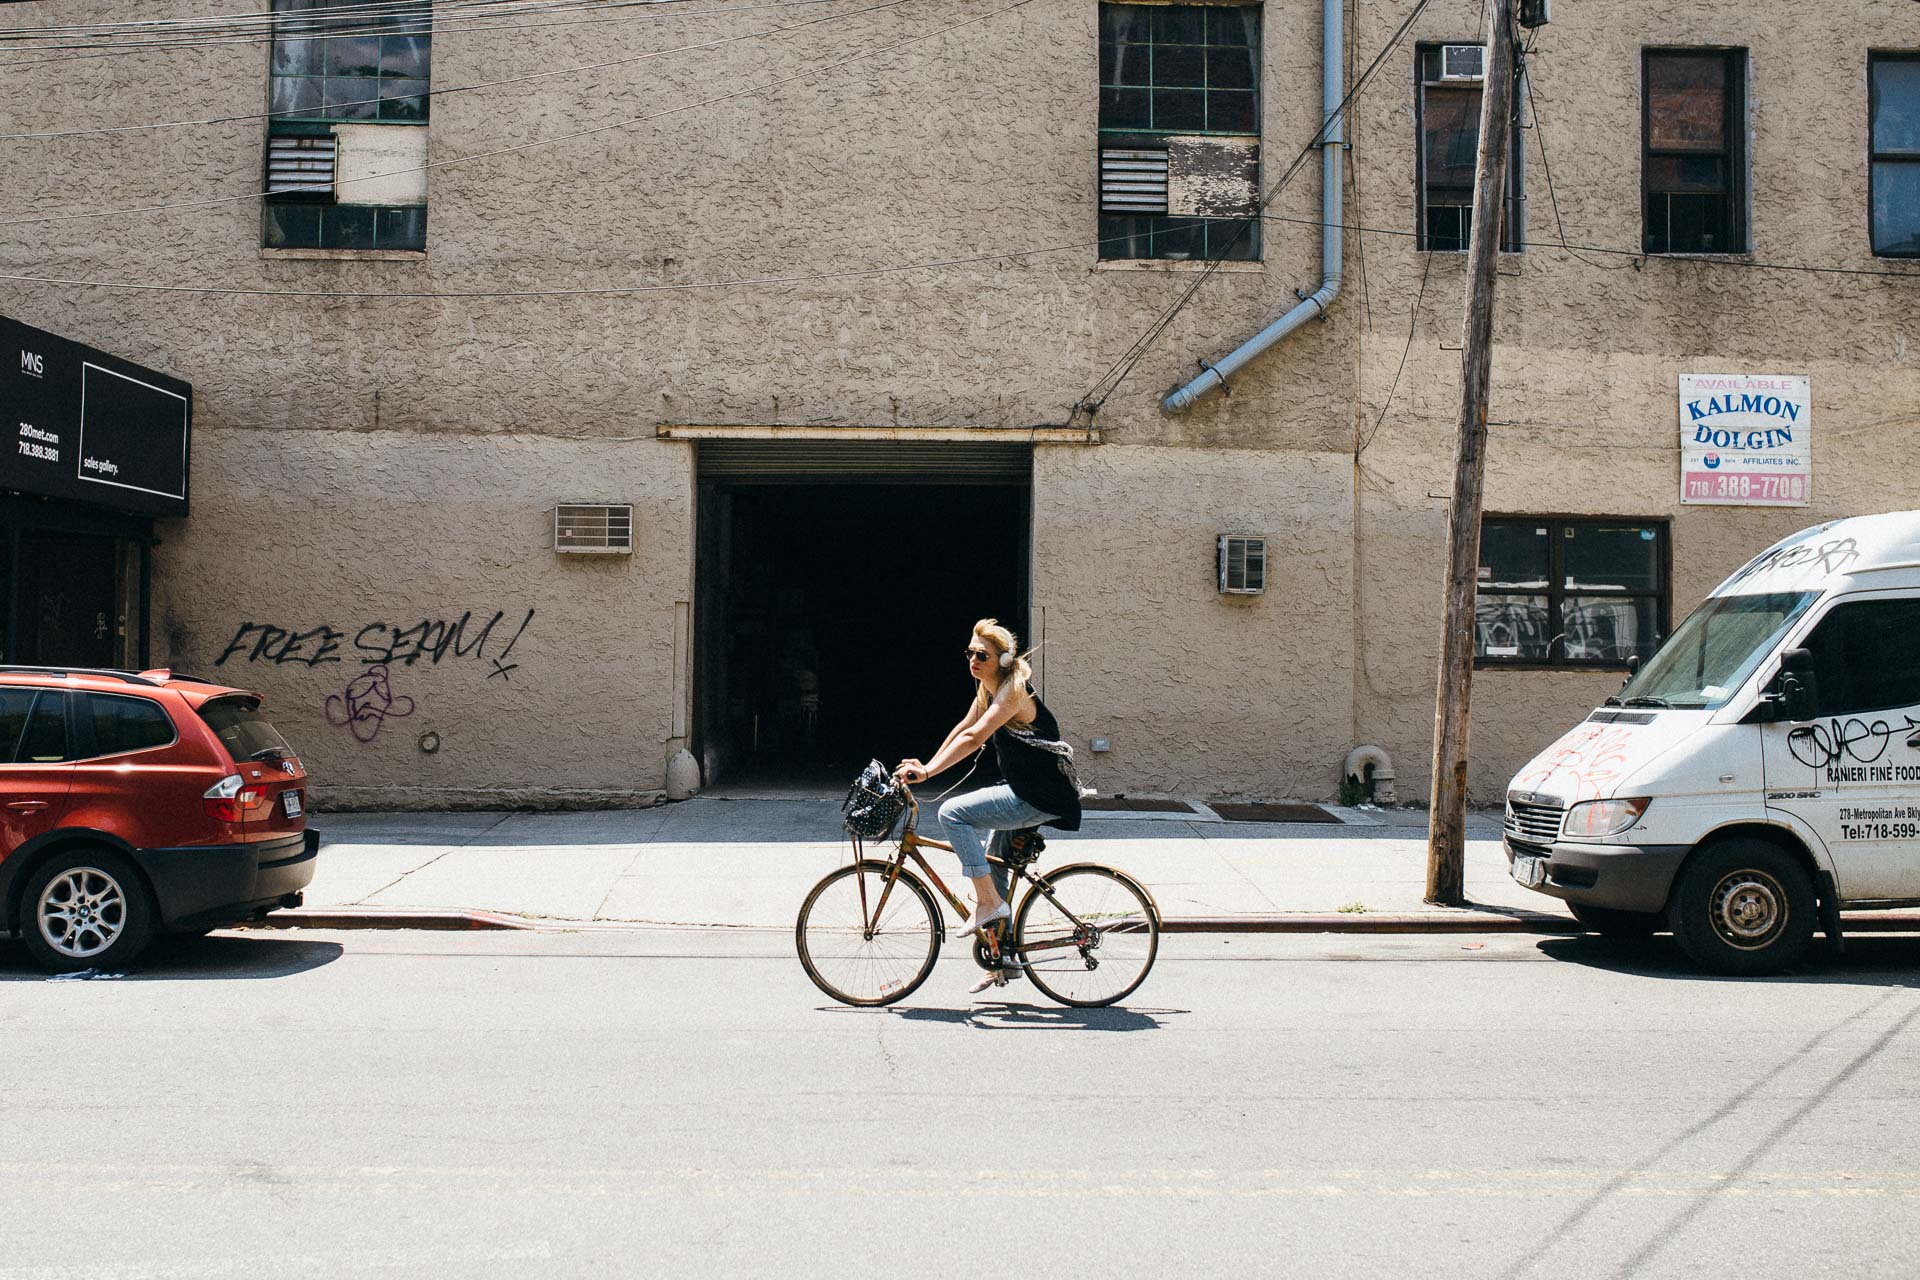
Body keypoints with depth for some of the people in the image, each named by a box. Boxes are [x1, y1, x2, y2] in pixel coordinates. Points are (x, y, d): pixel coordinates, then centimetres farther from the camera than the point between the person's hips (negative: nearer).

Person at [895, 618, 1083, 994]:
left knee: (953, 812, -18)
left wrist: (927, 772, -30)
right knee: (994, 866, 16)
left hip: (1041, 797, -10)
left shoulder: (1012, 691, -19)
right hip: (1024, 791, 10)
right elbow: (963, 728, 16)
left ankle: (988, 902, -10)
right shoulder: (988, 690, 10)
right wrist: (926, 766, 9)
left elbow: (974, 738, -28)